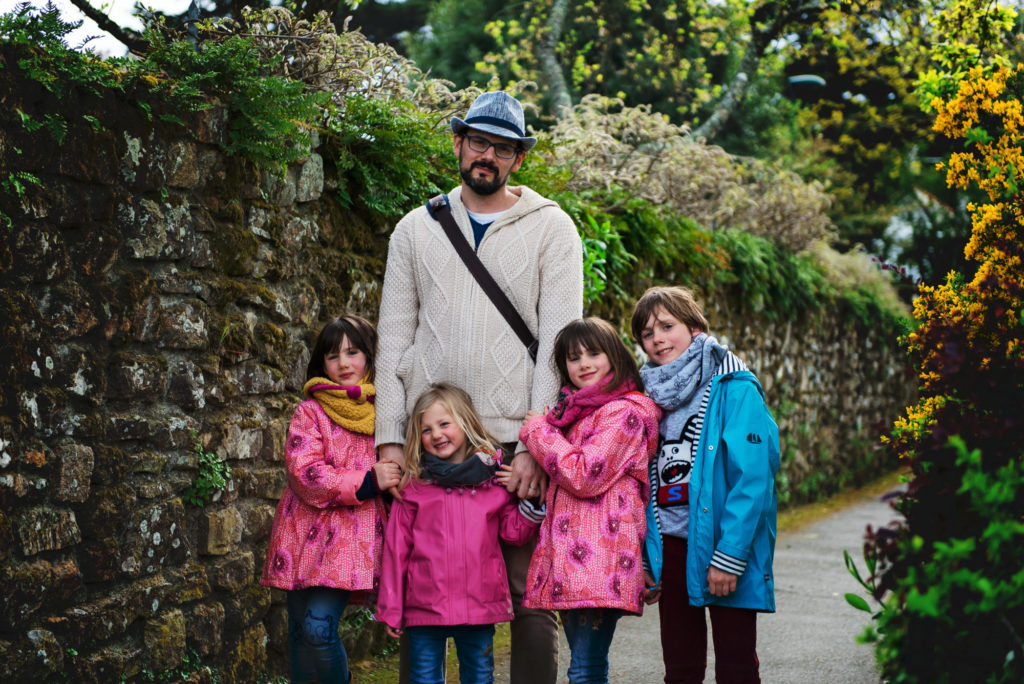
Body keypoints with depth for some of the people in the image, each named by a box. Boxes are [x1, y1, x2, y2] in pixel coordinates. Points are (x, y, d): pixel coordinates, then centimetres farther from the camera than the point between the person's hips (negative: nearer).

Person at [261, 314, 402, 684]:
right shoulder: (310, 411, 4)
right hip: (306, 530, 1)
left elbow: (399, 467, 22)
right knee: (300, 630, 5)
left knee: (320, 627, -15)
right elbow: (305, 473, -9)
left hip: (355, 533, -1)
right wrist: (366, 483, -18)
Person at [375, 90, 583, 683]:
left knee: (531, 593, -2)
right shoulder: (417, 229, 12)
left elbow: (559, 343, -3)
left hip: (518, 441, -2)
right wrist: (390, 438, 0)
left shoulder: (551, 228, 4)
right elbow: (394, 340, 10)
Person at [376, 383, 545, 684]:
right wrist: (391, 609, -1)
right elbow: (396, 548, 0)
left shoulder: (493, 476, 5)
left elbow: (515, 532, 6)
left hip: (479, 606, 1)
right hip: (424, 608, -1)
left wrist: (531, 500, -11)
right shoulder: (414, 485, 0)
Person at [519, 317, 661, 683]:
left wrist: (538, 432, -5)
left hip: (599, 560, -10)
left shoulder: (624, 412, -7)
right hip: (568, 558, 10)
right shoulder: (574, 412, 22)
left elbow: (584, 477, -17)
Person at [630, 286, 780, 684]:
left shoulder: (735, 390, -10)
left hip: (725, 548, -6)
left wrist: (729, 557, -21)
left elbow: (752, 479, -17)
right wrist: (641, 558, 8)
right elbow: (644, 484, 13)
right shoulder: (652, 397, 10)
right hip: (671, 547, 6)